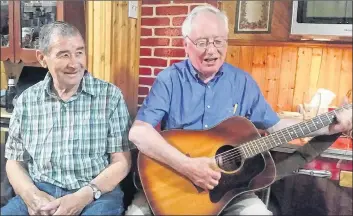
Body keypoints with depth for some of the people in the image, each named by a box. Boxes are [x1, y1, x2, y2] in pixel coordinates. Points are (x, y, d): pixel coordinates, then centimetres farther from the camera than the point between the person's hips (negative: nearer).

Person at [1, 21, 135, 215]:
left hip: (97, 194, -2)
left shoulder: (110, 95, -2)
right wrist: (30, 194, -10)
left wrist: (84, 197, -16)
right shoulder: (26, 100, 6)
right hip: (39, 193, 2)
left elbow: (121, 162, -3)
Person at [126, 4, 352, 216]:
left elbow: (274, 125, 10)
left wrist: (330, 126, 1)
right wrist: (187, 166, -28)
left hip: (229, 182, 2)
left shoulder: (243, 82, 2)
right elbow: (138, 132, -18)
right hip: (172, 179, -1)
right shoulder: (169, 79, -7)